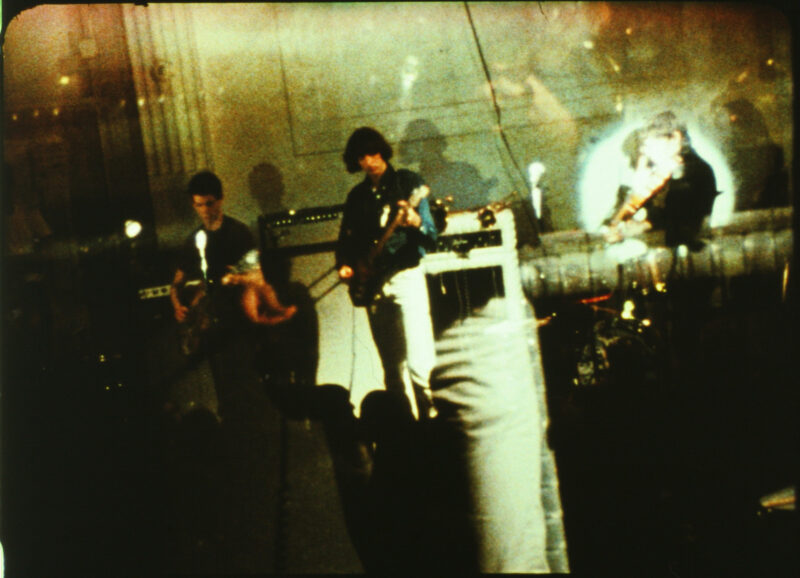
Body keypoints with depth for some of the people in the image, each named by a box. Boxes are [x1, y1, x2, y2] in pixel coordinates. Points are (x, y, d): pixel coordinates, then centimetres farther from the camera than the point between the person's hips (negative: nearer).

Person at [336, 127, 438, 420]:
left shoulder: (408, 182, -1)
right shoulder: (357, 196, 13)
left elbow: (431, 236, -6)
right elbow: (346, 238, 20)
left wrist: (416, 223, -27)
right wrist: (344, 266, 1)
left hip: (406, 276, -5)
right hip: (372, 283, 5)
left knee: (419, 359, -15)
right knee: (392, 365, 9)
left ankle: (431, 414, -10)